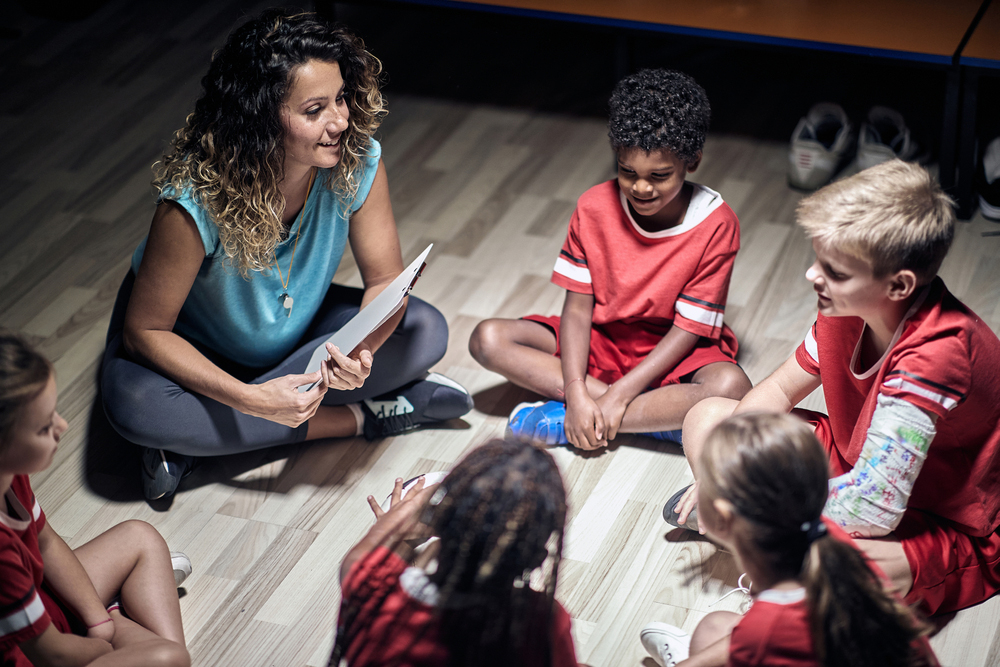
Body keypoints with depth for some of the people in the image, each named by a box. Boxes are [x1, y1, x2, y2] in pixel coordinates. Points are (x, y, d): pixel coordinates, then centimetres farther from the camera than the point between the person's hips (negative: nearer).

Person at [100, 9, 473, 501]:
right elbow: (146, 330, -28)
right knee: (132, 404, -36)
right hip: (193, 344, -3)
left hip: (297, 325, 4)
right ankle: (356, 417, -21)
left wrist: (362, 349, -39)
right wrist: (252, 399, -39)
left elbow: (384, 280, -15)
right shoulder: (194, 201, -36)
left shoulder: (358, 161, -25)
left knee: (424, 332, -19)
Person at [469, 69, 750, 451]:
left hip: (671, 353, -3)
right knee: (488, 339, -18)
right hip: (600, 340, 3)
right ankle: (659, 414, -25)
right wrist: (576, 391, -25)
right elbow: (577, 307, -10)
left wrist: (620, 395, -24)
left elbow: (688, 329, -17)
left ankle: (562, 423, -29)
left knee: (731, 387, -37)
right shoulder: (594, 208, -9)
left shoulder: (716, 225, -18)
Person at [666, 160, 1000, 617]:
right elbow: (780, 389, 4)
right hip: (858, 469, 8)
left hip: (948, 532, -8)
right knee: (706, 418, 4)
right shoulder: (848, 306, -13)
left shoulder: (935, 354, -37)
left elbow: (873, 509, -39)